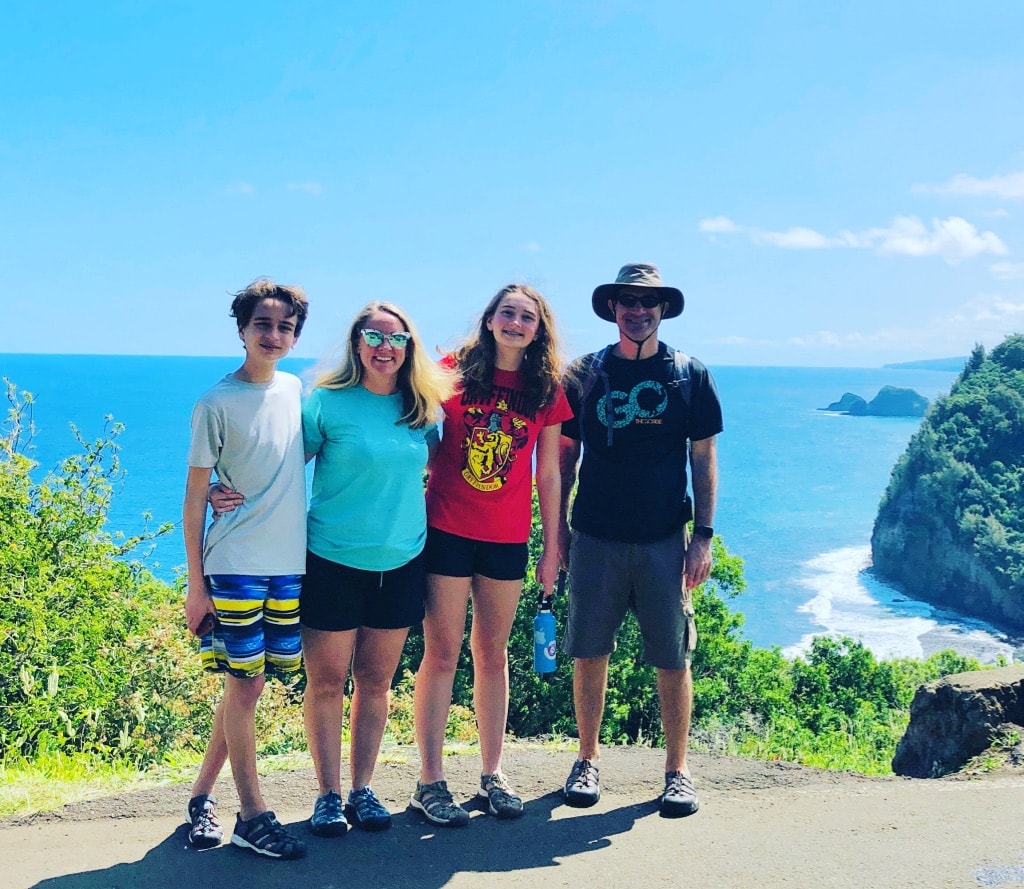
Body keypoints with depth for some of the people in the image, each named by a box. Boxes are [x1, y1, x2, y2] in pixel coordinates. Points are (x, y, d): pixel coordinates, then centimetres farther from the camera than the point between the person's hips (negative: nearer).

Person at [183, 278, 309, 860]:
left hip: (289, 564, 5)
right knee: (245, 683, -2)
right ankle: (253, 816, 8)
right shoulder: (217, 404, -6)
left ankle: (203, 794, 24)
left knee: (254, 682, 10)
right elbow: (195, 498, -4)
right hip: (235, 565, -5)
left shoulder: (296, 390, 8)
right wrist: (195, 584, -7)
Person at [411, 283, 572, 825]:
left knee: (493, 654, 12)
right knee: (442, 654, 0)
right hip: (447, 530, -2)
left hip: (508, 538, 3)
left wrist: (552, 547, 7)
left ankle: (492, 775, 23)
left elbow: (548, 474, 7)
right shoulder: (455, 371, -2)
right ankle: (430, 781, 9)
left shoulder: (547, 390, 4)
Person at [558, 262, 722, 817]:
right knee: (590, 653, 6)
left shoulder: (690, 376, 3)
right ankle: (587, 760, 21)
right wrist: (557, 528, 3)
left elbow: (703, 460, 4)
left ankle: (678, 769, 18)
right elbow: (564, 458, 8)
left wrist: (703, 535, -2)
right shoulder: (584, 375, 4)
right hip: (595, 538, 1)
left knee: (672, 659, 4)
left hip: (665, 541, 0)